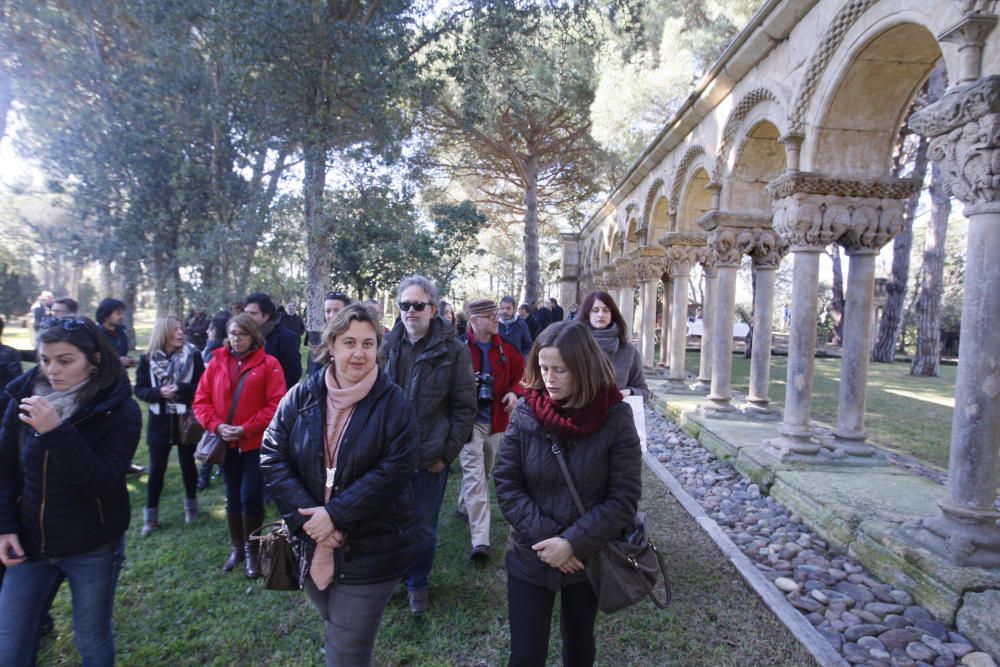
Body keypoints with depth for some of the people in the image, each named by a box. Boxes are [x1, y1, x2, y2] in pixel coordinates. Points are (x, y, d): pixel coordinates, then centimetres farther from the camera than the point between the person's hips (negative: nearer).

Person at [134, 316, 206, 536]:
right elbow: (140, 389, -2)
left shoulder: (193, 355, -7)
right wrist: (159, 392, -20)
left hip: (186, 420, -1)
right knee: (157, 468, 5)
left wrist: (180, 389, -24)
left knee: (187, 463, 12)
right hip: (159, 421, 1)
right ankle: (151, 515, 19)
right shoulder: (148, 358, -3)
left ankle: (191, 504, 32)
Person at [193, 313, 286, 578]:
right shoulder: (217, 362, 3)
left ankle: (251, 551, 19)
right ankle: (237, 548, 33)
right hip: (227, 443, 4)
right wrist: (217, 426, -12)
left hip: (256, 442, -4)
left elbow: (276, 405, -13)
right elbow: (201, 399, 3)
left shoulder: (268, 364, -9)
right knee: (233, 497, 16)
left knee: (251, 498, -2)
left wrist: (246, 429, -17)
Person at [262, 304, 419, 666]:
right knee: (336, 631, 26)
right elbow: (273, 457, -6)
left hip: (369, 551, -4)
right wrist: (305, 517, -16)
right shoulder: (302, 396, -4)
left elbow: (394, 470, -18)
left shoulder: (393, 402, -13)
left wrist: (335, 514, -22)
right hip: (312, 543, 4)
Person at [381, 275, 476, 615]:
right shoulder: (389, 345, 0)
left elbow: (464, 407, -7)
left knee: (424, 527, 12)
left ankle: (418, 583, 36)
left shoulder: (453, 350, -9)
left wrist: (447, 453, -9)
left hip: (430, 457, -2)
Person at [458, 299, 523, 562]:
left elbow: (520, 374, 12)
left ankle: (464, 506, 46)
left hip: (495, 420, 5)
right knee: (474, 474, -11)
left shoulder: (505, 348, 1)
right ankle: (480, 539, -11)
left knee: (483, 471, 20)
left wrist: (515, 392, -7)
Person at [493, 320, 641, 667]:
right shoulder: (525, 413, -12)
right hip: (530, 557, 0)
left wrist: (573, 542, -19)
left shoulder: (615, 417, -15)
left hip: (587, 559, 0)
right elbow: (506, 484, -9)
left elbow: (624, 498, -14)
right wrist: (545, 537, -17)